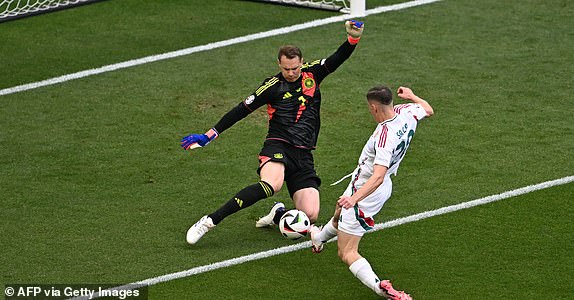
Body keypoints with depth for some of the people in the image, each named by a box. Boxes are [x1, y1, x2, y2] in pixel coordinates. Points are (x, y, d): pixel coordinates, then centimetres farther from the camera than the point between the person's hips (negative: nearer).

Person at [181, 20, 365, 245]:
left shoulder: (311, 74, 10)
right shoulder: (272, 86, 0)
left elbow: (337, 60, 4)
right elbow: (241, 110, 1)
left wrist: (353, 39, -16)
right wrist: (209, 135, -2)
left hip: (304, 155, 4)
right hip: (278, 146, -4)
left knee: (310, 215, -12)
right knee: (271, 184, -38)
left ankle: (278, 214, 22)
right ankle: (210, 221, -35)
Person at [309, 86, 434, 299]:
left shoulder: (385, 137, -36)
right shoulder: (407, 113, -12)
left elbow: (378, 176, -44)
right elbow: (428, 110, 12)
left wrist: (354, 199, -52)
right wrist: (412, 96, 29)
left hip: (365, 192, -10)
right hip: (384, 187, 10)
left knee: (347, 254, -8)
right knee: (339, 215, 40)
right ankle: (319, 238, 69)